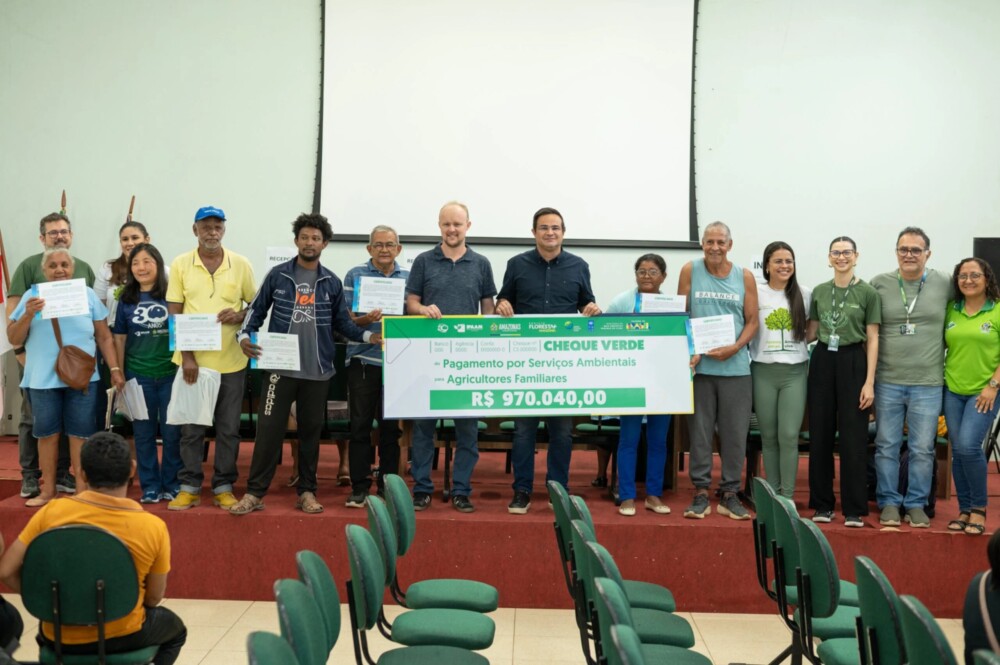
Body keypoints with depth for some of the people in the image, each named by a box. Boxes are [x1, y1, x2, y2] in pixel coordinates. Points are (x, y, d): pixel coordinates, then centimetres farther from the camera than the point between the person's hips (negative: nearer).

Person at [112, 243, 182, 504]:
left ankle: (172, 484, 16)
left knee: (172, 432, 3)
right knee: (144, 433, 8)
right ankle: (150, 487, 18)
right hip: (138, 375, 2)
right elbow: (119, 338, 9)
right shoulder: (126, 300, 5)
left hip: (170, 373, -2)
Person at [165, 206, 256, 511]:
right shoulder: (180, 265, 0)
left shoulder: (241, 265, 2)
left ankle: (223, 487, 18)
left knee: (228, 428, 7)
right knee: (191, 427, 6)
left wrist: (240, 315, -15)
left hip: (231, 360, 1)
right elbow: (174, 314, -1)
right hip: (192, 359, 0)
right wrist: (187, 355, -10)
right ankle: (189, 486, 18)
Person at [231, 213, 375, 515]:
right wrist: (245, 336, -10)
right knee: (269, 428, -1)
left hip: (317, 370, 2)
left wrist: (368, 335, -4)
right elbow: (257, 309, 6)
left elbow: (341, 322, 10)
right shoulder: (278, 275, 2)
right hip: (280, 367, -2)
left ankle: (307, 491, 20)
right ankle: (254, 492, 6)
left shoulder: (332, 283, 6)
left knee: (311, 431, 9)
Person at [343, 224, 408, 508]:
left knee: (391, 427, 7)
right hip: (363, 359, -1)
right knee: (360, 425, 1)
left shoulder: (409, 277, 9)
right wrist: (366, 320, -19)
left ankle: (387, 485, 16)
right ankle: (359, 487, 8)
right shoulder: (355, 275, 4)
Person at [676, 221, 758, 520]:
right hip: (699, 364, -1)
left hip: (736, 366, 1)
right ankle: (701, 493, 11)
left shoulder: (744, 277, 6)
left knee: (735, 432, 4)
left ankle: (730, 494, 15)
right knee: (700, 430, 3)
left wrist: (735, 348, -10)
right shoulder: (690, 271, 3)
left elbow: (752, 321, 6)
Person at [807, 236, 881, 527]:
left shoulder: (868, 293, -1)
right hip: (822, 361, 4)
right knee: (820, 435, 5)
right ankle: (822, 504, 15)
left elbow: (872, 339, -3)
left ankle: (854, 509, 5)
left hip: (852, 361, -3)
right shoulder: (819, 291, 9)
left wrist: (869, 382, -9)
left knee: (853, 437, -3)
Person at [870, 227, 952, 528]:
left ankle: (916, 504, 19)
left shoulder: (945, 285, 1)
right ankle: (889, 503, 18)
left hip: (927, 382, 0)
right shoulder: (879, 284, 1)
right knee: (887, 446, 7)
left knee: (922, 449, 6)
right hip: (888, 381, 0)